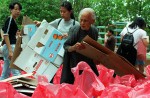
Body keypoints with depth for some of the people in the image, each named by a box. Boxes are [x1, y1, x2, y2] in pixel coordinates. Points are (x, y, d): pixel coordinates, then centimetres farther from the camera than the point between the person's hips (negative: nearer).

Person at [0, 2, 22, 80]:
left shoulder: (13, 21, 18)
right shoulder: (10, 20, -9)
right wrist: (10, 50, -24)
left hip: (10, 47, 10)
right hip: (10, 46, -10)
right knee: (16, 72, -12)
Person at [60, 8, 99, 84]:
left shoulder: (94, 31, -3)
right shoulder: (74, 30, -14)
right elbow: (65, 47, -11)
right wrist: (74, 47, -31)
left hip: (89, 65, 3)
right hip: (73, 65, -3)